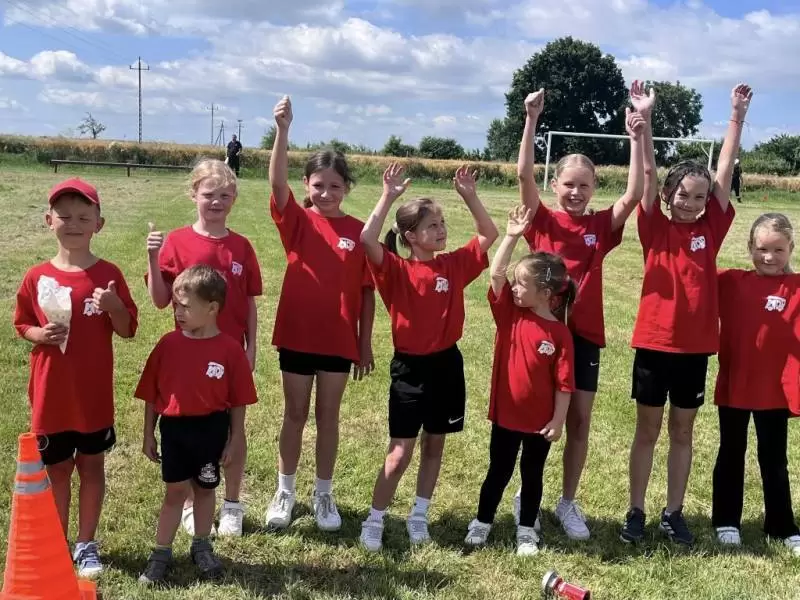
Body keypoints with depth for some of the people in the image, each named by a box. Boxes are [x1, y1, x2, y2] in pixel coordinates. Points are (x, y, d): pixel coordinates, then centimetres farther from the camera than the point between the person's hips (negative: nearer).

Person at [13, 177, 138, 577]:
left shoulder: (108, 275, -6)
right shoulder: (36, 278, -4)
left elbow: (128, 330, -2)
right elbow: (21, 324, 7)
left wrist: (113, 306, -22)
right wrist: (39, 334, -14)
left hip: (94, 395, 0)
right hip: (51, 394, 1)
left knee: (92, 466, 12)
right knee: (56, 471, 13)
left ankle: (86, 544, 27)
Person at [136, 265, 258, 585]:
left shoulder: (230, 349, -11)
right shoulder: (168, 344, -5)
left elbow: (238, 400, -5)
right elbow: (151, 395, 2)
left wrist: (234, 439, -3)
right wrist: (149, 435, 3)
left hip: (211, 429, -1)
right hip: (174, 427, 1)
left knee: (205, 489, 16)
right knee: (175, 491, 8)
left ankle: (202, 547, 33)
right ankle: (161, 553, 20)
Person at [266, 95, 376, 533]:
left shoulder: (358, 231, -2)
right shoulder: (296, 221, -4)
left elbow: (367, 291, 1)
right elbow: (277, 183, -23)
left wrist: (365, 343, 1)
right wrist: (282, 130, -37)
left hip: (339, 339, 0)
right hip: (296, 334, 0)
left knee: (328, 416, 12)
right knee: (295, 414, 12)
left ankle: (323, 494, 27)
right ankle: (285, 492, 28)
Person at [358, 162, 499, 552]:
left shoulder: (454, 265, 2)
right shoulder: (396, 270, -11)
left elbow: (489, 235, 6)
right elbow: (367, 239, -27)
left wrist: (469, 196, -3)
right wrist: (388, 197, -26)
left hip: (446, 363, 4)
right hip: (409, 366, -4)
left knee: (434, 445, 14)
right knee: (401, 450, -1)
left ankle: (419, 516, 29)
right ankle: (374, 521, 12)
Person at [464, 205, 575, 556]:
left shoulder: (559, 334, -14)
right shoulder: (509, 314, -5)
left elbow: (563, 383, -11)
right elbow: (496, 274, -15)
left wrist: (558, 420, -11)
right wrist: (512, 236, -19)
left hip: (540, 420, -2)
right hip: (506, 414, 2)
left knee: (532, 475, 15)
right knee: (498, 471, 17)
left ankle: (527, 530, 31)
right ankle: (482, 522, 33)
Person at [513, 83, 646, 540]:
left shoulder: (602, 225, 2)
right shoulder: (543, 220, -3)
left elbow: (635, 195, -12)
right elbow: (525, 175, -16)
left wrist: (637, 135, -18)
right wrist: (532, 120, -25)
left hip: (585, 333, 2)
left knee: (580, 420, 9)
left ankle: (569, 503, 25)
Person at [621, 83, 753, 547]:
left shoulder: (711, 228, 2)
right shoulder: (656, 228, -3)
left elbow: (725, 170, 0)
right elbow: (649, 173, -10)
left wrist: (738, 116, -3)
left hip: (696, 346, 2)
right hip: (654, 343, -2)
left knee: (683, 432, 14)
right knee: (648, 430, 10)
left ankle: (674, 513, 26)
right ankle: (636, 512, 21)